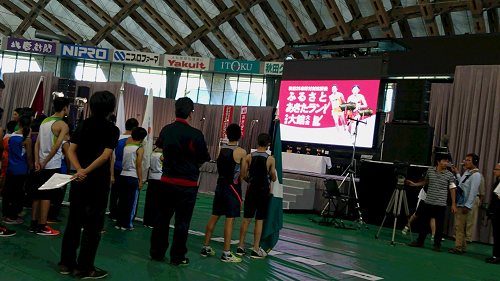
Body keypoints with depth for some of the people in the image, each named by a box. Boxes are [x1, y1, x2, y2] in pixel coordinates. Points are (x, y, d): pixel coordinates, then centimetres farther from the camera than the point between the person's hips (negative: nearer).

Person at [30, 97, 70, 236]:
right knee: (47, 196, -2)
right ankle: (42, 227, 3)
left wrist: (37, 161, 0)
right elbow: (57, 146, -21)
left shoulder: (45, 121, 12)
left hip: (41, 166, 7)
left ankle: (33, 224, 20)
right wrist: (45, 162, -14)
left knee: (37, 195, 13)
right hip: (52, 166, -7)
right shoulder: (63, 125, -11)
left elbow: (37, 143, 7)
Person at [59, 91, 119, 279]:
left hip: (79, 183, 6)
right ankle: (83, 269, 10)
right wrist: (86, 171, -14)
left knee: (73, 223, 16)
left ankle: (66, 263, 25)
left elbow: (71, 150, 1)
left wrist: (80, 170, -9)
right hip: (97, 185, -6)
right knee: (92, 228, 4)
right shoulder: (111, 129, -10)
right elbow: (105, 156, -20)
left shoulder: (83, 125, 7)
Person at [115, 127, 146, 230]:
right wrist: (141, 180, -6)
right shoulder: (140, 149, -8)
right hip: (133, 177, -6)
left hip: (123, 175, 6)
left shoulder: (126, 146, 9)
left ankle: (119, 223, 18)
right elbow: (138, 165, -10)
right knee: (131, 201, 3)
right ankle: (126, 224, 8)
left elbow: (122, 161, 10)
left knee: (122, 200, 12)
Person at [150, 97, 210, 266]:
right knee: (182, 222, 5)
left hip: (166, 181, 5)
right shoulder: (195, 134, -17)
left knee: (162, 218, 14)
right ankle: (177, 257, 14)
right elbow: (204, 158, -5)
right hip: (187, 184, -5)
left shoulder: (165, 130, 1)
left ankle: (156, 252, 24)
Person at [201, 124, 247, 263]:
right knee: (230, 219, -2)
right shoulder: (241, 152, -10)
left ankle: (206, 248, 22)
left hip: (220, 185, 6)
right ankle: (226, 254, 1)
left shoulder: (221, 149, 5)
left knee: (214, 217, 13)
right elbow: (243, 173, -5)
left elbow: (220, 168, 11)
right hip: (232, 187, -6)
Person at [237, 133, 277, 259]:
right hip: (264, 192, -2)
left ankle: (241, 246, 16)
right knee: (259, 221, 3)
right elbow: (273, 179, -5)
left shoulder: (249, 157, -4)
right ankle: (256, 250, 7)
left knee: (246, 219, 10)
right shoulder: (271, 159, -10)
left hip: (251, 191, 3)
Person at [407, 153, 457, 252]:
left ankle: (437, 245, 14)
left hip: (440, 204, -3)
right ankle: (420, 242, 23)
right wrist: (414, 184, 13)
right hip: (428, 202, 3)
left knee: (439, 225, 1)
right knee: (422, 222, 9)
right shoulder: (430, 170, 5)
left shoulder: (449, 175, -3)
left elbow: (452, 189, -1)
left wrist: (453, 204, -3)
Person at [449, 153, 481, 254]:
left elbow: (473, 192, -17)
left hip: (465, 205, -9)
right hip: (459, 203, 9)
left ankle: (458, 248, -5)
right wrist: (457, 174, 28)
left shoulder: (476, 175, -13)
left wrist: (467, 206, -20)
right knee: (459, 226, 13)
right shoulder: (467, 172, 15)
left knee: (459, 226, -9)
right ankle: (462, 246, 21)